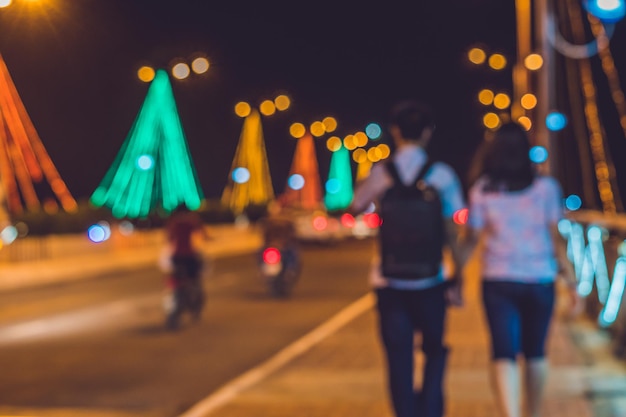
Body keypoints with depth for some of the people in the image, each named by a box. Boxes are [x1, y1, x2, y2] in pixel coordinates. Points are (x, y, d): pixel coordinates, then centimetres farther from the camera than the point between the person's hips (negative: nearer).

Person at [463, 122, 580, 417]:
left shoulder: (482, 190, -2)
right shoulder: (546, 187, -2)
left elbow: (472, 238, -2)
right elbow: (556, 238, -3)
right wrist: (570, 277, 3)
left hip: (498, 281, -1)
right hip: (540, 281, 1)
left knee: (504, 355, -3)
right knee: (535, 353, 17)